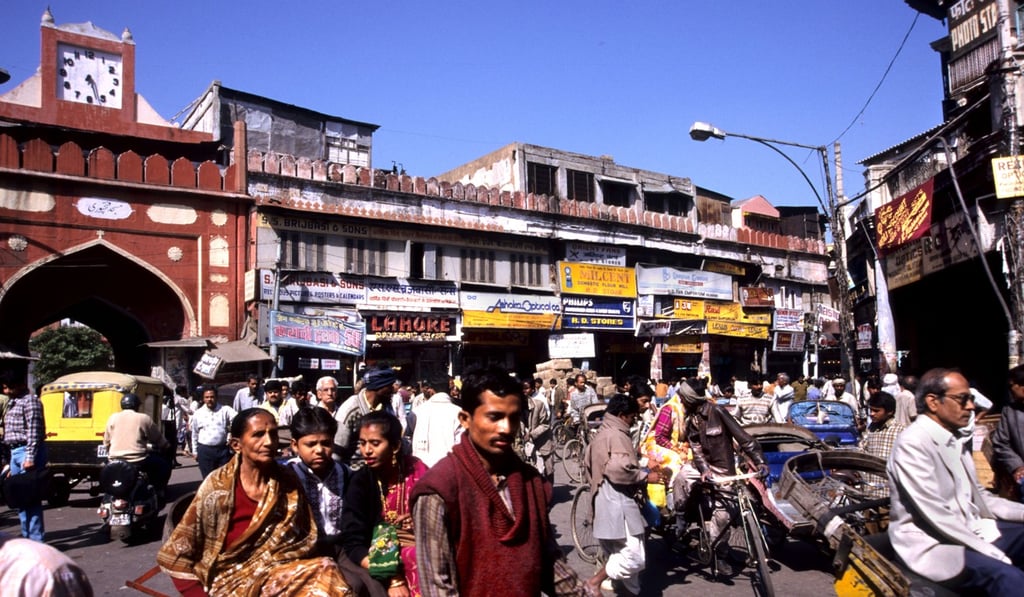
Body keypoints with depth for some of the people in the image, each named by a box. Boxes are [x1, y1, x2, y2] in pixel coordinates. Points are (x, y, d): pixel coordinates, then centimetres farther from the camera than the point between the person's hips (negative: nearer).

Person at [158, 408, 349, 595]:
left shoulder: (288, 481, 2)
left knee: (325, 572, -27)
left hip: (279, 573, 3)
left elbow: (306, 541, 6)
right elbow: (177, 556, -3)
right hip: (231, 581, -3)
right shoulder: (217, 486, -7)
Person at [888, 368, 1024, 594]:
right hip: (932, 544, -10)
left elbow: (978, 496, 21)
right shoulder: (912, 443, -17)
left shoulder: (955, 440, 13)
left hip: (970, 531, 10)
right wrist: (993, 554, -20)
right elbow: (937, 516, -21)